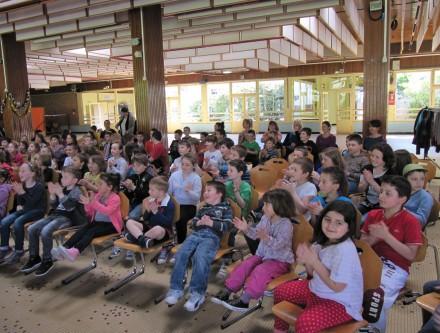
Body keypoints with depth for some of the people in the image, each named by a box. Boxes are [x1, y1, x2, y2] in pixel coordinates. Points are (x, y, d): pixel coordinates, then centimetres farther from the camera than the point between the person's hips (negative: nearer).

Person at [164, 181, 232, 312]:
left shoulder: (226, 208, 15)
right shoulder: (203, 208, 31)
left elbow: (226, 226, 2)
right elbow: (193, 222, 23)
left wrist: (211, 223, -12)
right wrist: (199, 222, 0)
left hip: (212, 237, -5)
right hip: (196, 234, 5)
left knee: (200, 256, -35)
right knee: (181, 254, -24)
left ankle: (197, 293, -27)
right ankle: (176, 288, -17)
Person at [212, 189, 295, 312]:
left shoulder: (286, 224, -21)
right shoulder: (265, 218, 3)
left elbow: (278, 245, -31)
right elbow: (256, 234, 12)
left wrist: (266, 238, -47)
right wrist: (247, 229, -5)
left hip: (280, 260, -7)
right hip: (262, 255, 8)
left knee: (260, 271, -30)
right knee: (245, 265, -11)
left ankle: (244, 300, -25)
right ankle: (226, 291, -7)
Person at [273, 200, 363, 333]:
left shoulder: (345, 250, -29)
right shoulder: (324, 241, -5)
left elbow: (337, 286, -26)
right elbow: (314, 273, 6)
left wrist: (314, 261, -25)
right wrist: (306, 261, -16)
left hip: (340, 302, -9)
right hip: (317, 290, 9)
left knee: (305, 322, -32)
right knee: (280, 291, 17)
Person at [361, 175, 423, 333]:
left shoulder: (410, 221, -8)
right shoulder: (373, 215, 6)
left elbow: (411, 255, -12)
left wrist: (386, 236, -20)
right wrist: (374, 238, -13)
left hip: (395, 268, -4)